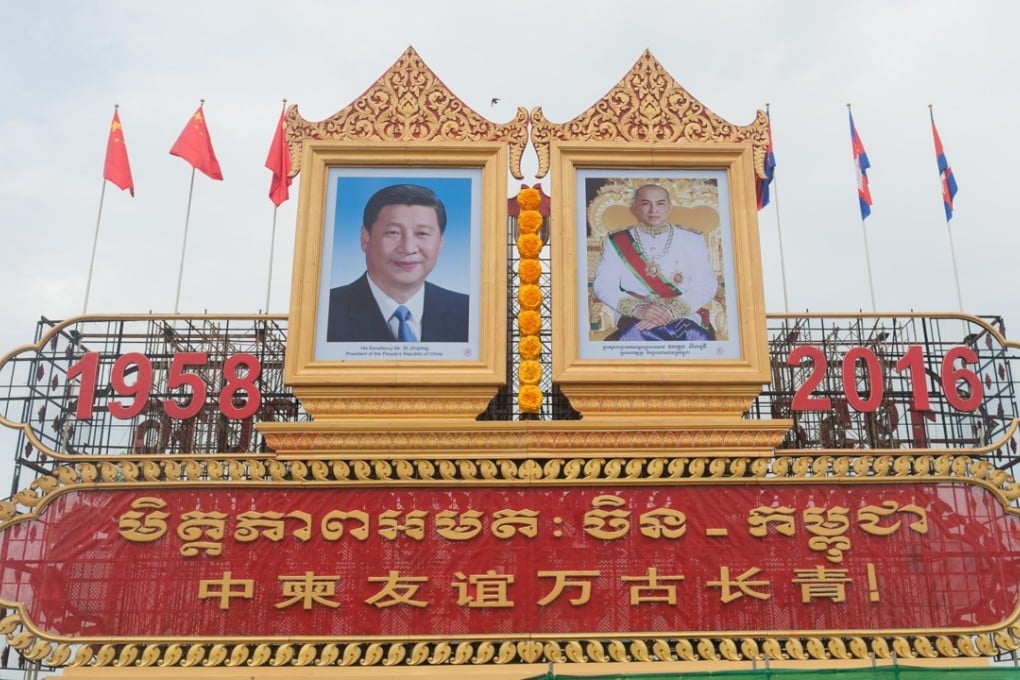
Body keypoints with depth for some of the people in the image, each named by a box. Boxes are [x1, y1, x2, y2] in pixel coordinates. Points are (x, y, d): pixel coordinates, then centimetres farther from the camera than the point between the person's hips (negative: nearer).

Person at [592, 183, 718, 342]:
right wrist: (637, 309, -18)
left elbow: (706, 285, 1)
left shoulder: (692, 240, 13)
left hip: (684, 318, 1)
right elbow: (603, 285, 1)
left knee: (697, 337, -34)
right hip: (635, 320, -1)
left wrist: (670, 310, -17)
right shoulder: (617, 242, 12)